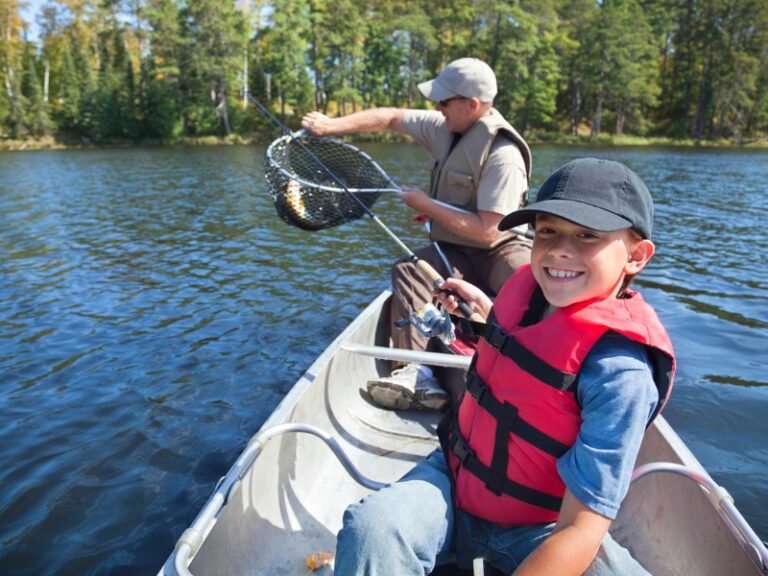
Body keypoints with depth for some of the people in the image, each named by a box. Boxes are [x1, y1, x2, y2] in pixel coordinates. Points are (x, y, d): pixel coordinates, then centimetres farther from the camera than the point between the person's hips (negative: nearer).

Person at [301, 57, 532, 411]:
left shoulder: (502, 155, -20)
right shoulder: (446, 127, 3)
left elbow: (487, 232, -24)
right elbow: (390, 118, 16)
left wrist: (426, 204, -16)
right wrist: (332, 125, 10)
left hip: (500, 250, -6)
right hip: (456, 253, 6)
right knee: (407, 272, -21)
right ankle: (416, 375, -33)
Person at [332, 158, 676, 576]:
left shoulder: (618, 370, -25)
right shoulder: (529, 284, -6)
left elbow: (581, 528, -25)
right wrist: (483, 306, 21)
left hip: (534, 532, -2)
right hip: (453, 477, 3)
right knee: (371, 527, -27)